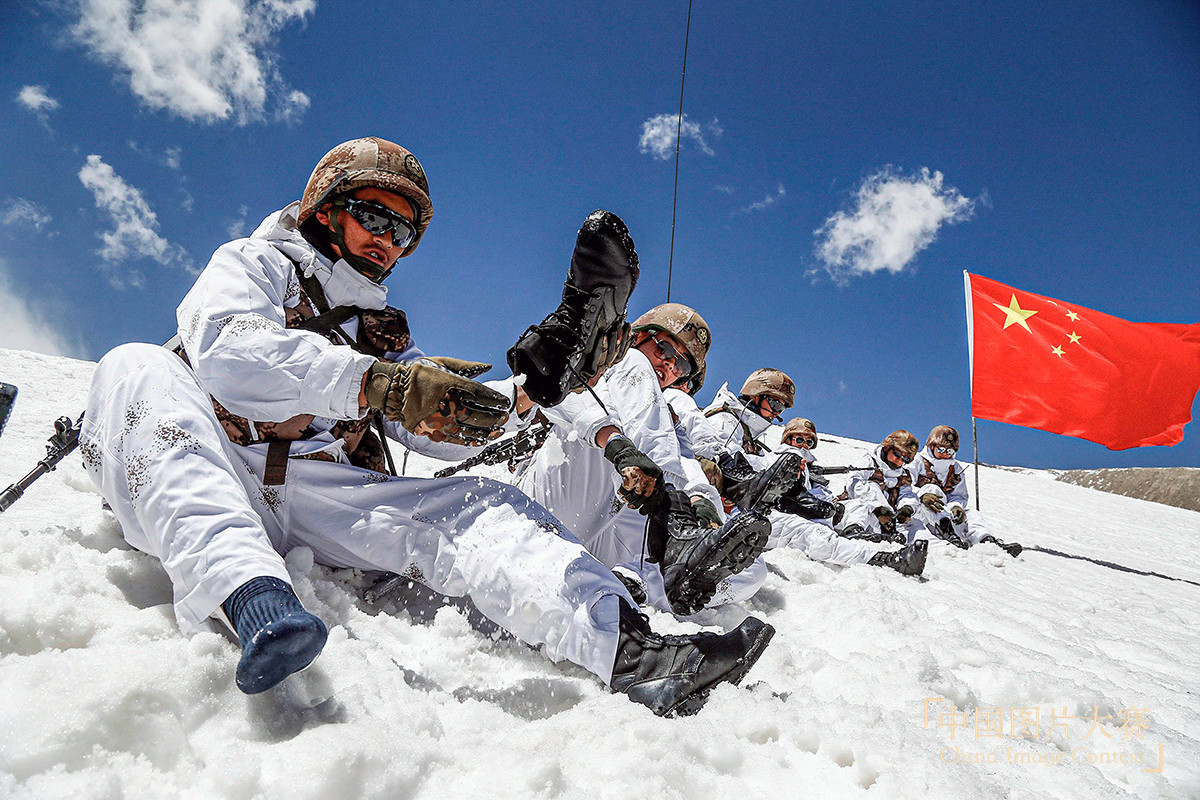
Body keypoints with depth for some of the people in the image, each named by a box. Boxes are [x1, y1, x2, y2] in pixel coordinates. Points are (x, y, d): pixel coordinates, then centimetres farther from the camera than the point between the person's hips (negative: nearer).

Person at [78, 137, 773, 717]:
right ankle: (252, 598, -53)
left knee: (477, 508, -17)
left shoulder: (385, 330, 27)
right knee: (136, 369, -29)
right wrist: (381, 384, -25)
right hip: (219, 480, -3)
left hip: (327, 501, 3)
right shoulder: (253, 262, 14)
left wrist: (536, 381, -7)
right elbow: (227, 351, -10)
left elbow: (446, 428, 12)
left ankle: (627, 648, -37)